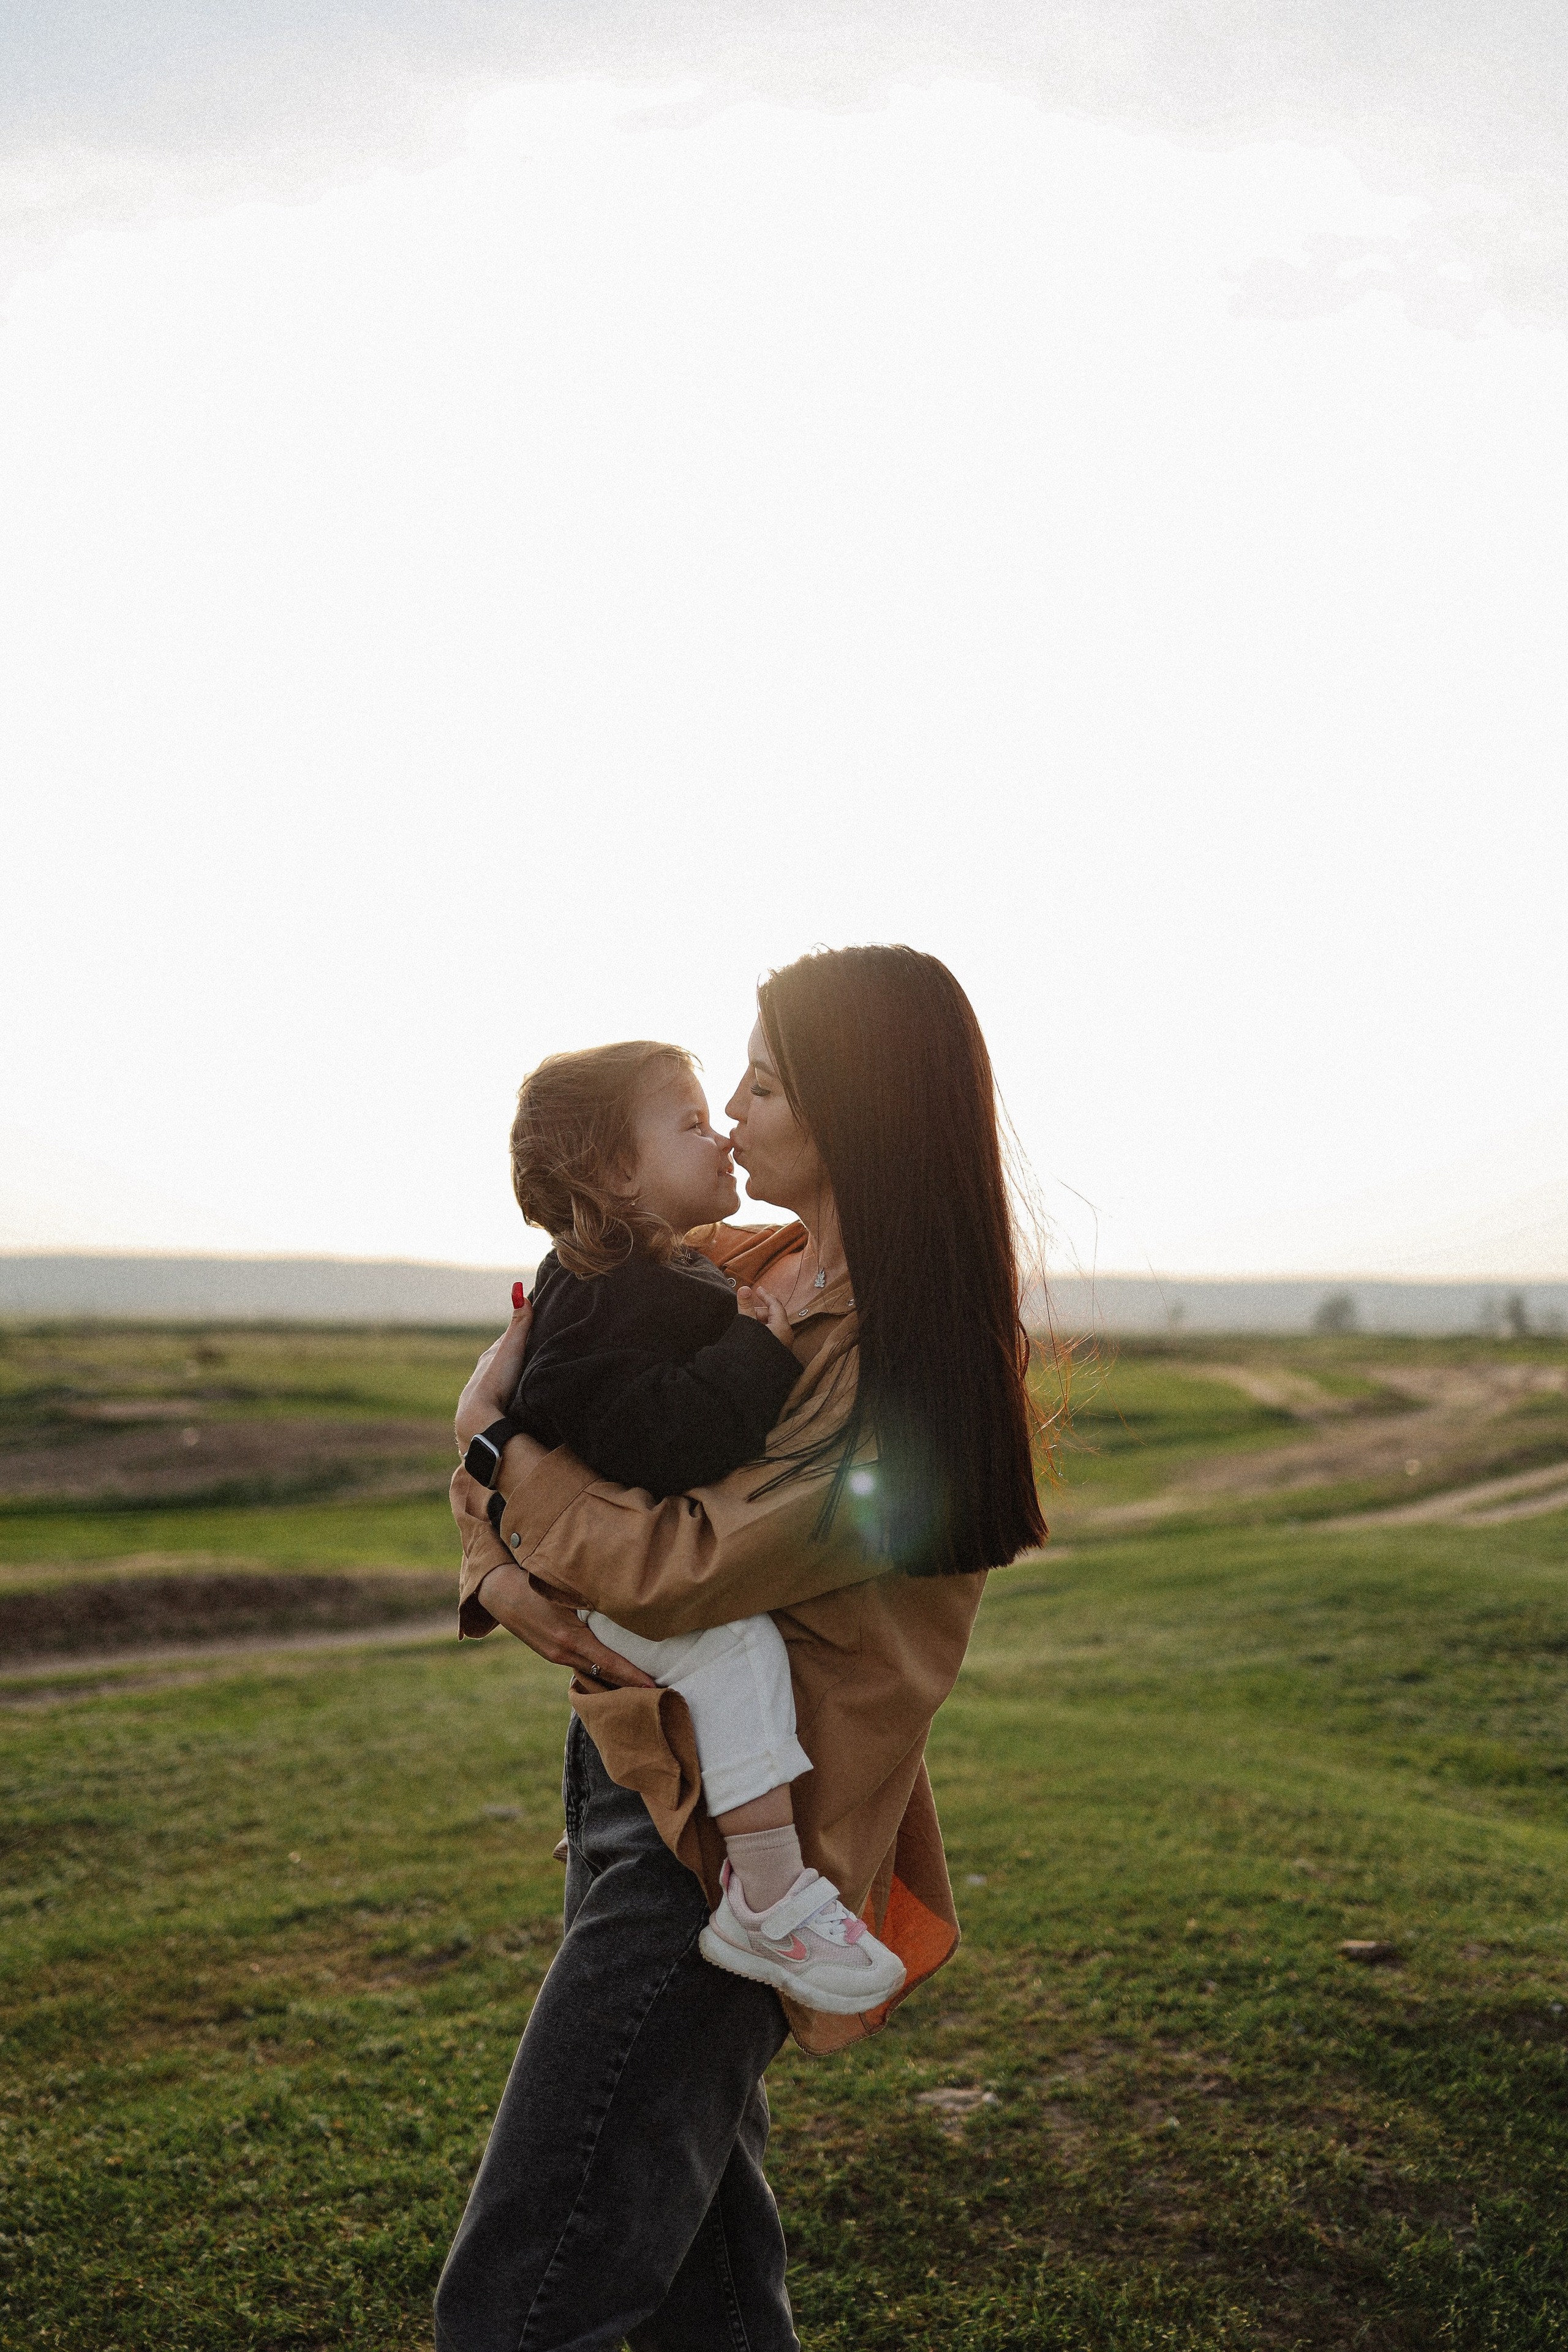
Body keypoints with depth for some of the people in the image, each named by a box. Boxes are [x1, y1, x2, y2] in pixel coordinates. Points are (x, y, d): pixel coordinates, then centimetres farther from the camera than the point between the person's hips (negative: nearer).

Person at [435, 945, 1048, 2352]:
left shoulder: (911, 1368, -20)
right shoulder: (732, 1273, 5)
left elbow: (683, 1572, -25)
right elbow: (524, 1382, 12)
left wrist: (498, 1443, -11)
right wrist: (499, 1564, -7)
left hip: (722, 1832, -8)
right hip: (625, 1758, 8)